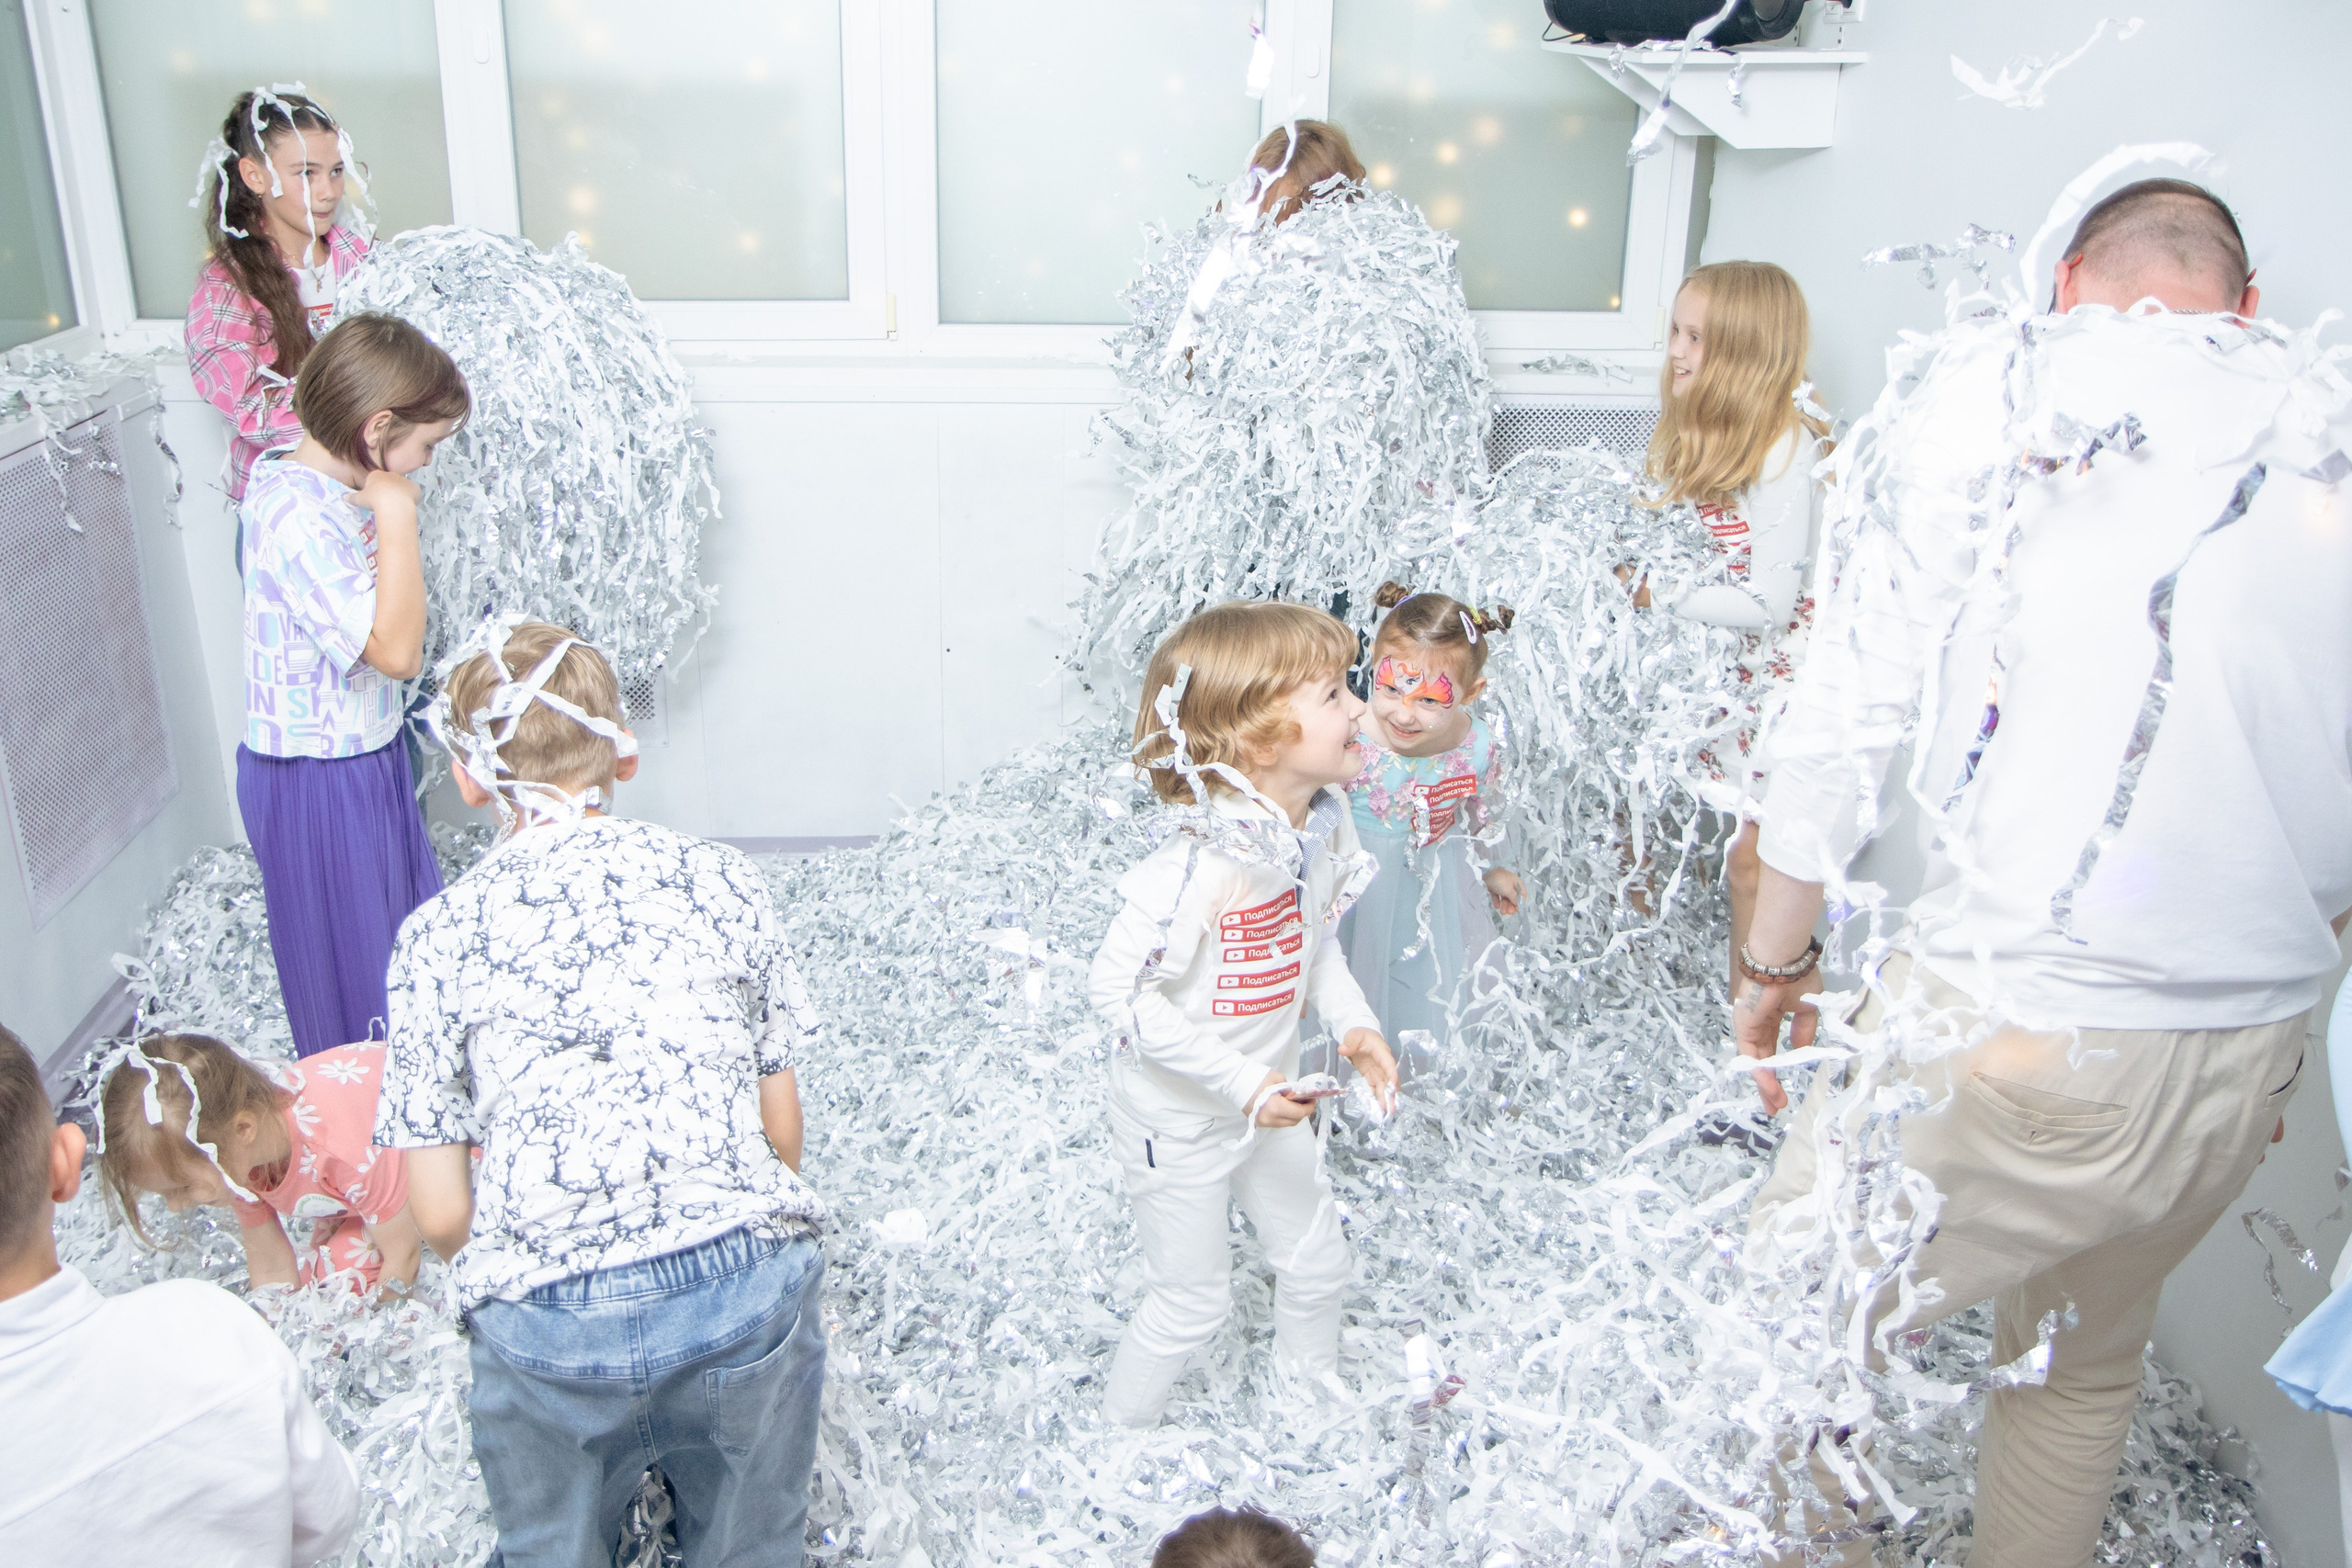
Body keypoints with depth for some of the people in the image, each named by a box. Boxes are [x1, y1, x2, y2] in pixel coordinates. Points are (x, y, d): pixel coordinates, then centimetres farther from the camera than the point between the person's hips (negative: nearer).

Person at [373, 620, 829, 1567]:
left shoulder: (439, 933, 2)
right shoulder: (719, 880, 4)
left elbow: (439, 1214, 2)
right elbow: (782, 1125, 9)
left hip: (549, 1324, 0)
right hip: (750, 1283, 1)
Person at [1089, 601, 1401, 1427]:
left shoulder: (1324, 823, -10)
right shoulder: (1194, 869, -35)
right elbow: (1117, 989, -30)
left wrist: (1352, 1019, -7)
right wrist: (1240, 1080, -29)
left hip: (1270, 1098, 7)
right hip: (1179, 1118, -7)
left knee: (1318, 1264, 22)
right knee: (1193, 1302, 10)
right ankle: (1118, 1439, 37)